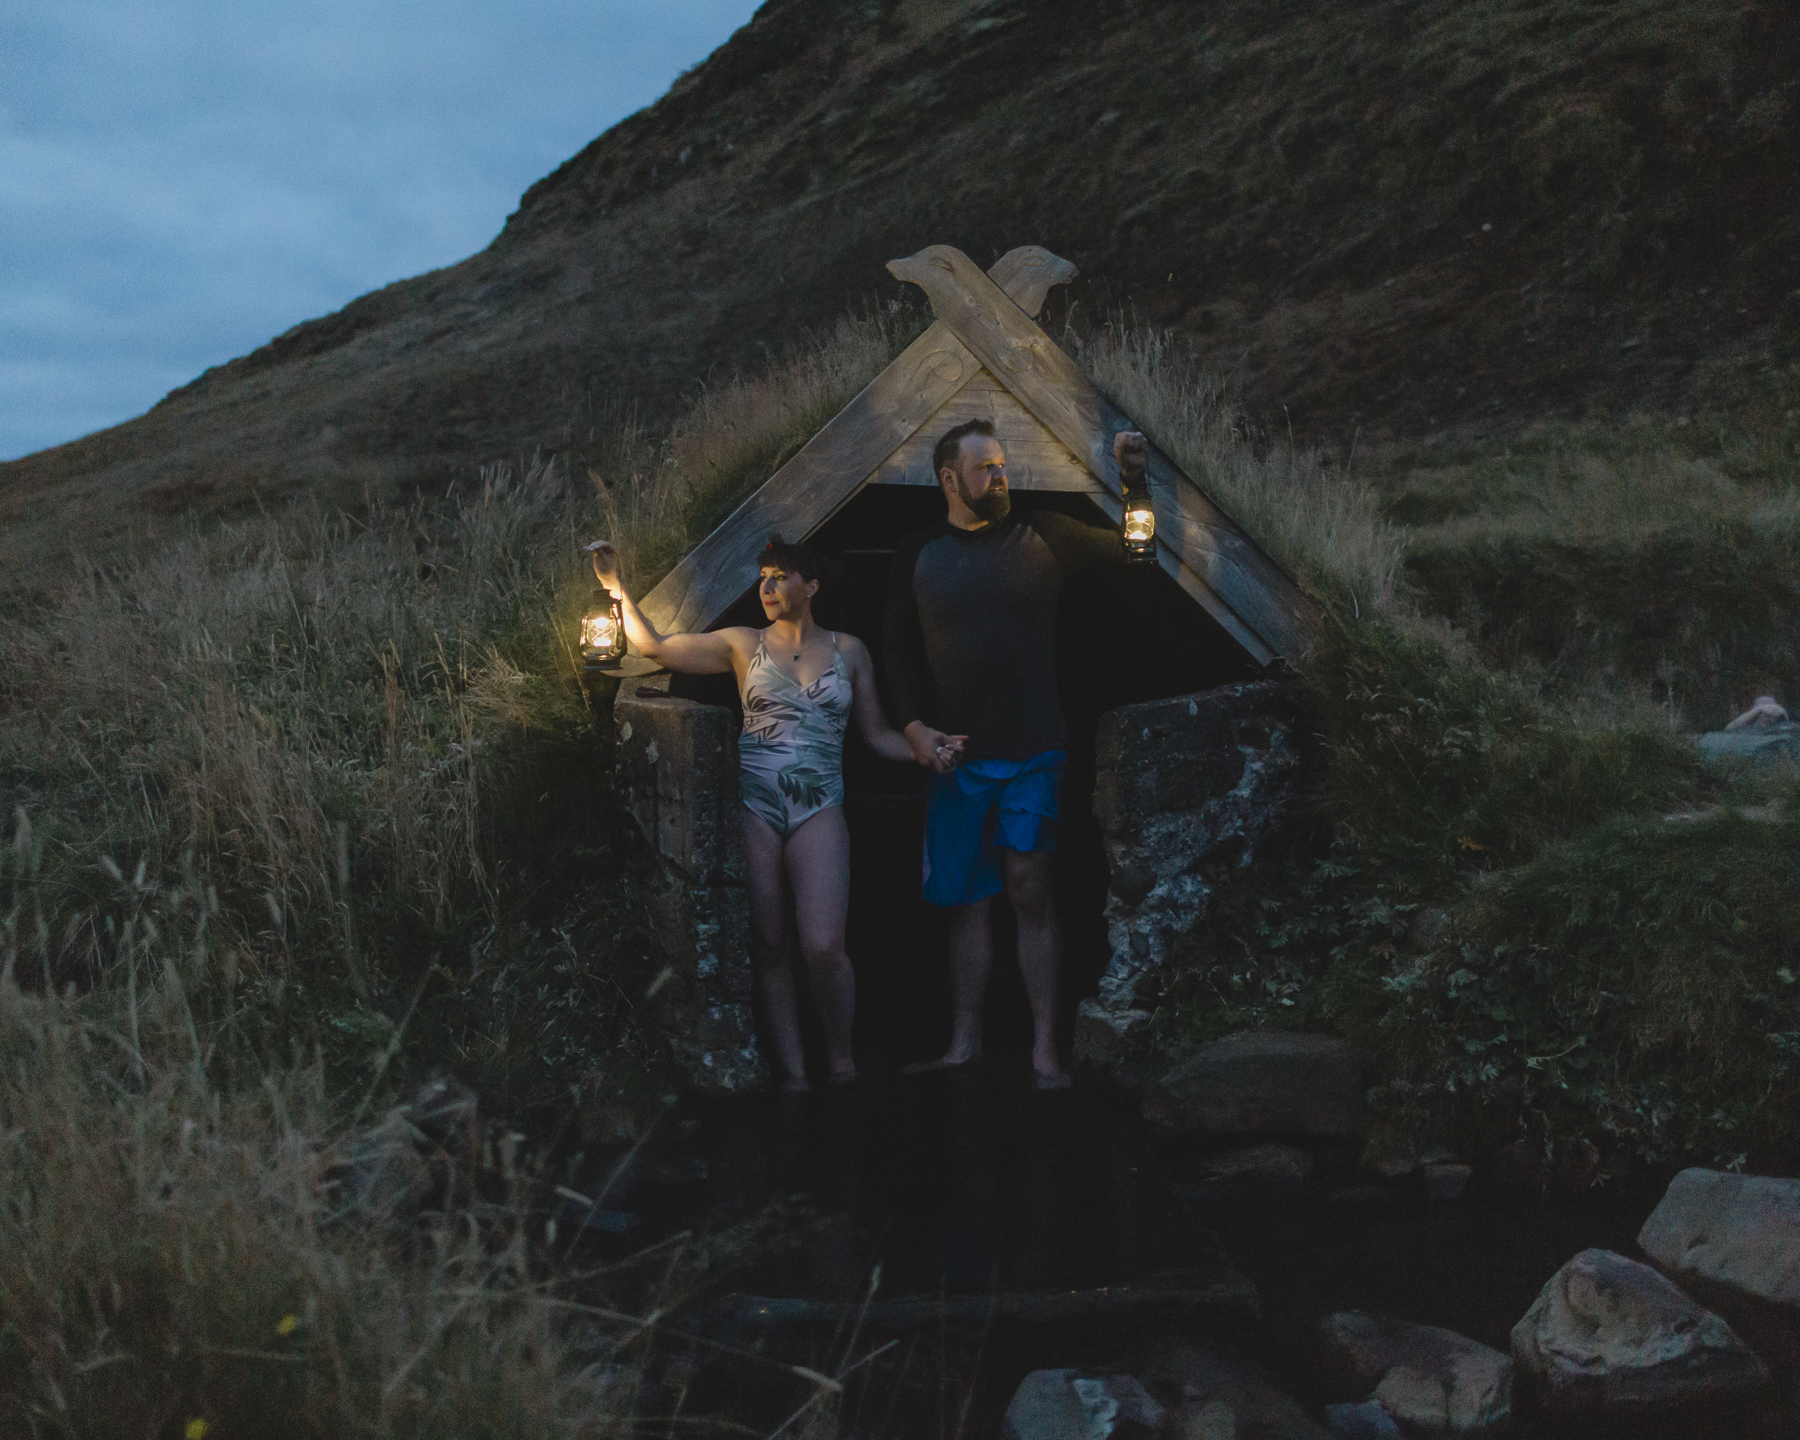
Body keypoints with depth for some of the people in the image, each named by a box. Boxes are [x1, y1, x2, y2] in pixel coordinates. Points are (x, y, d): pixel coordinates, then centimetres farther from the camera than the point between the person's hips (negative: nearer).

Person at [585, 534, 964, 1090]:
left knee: (824, 946, -14)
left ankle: (841, 1065, 4)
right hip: (754, 806, 1)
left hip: (818, 809, -1)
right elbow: (654, 646, 9)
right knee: (769, 945, 0)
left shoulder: (848, 650, 12)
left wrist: (924, 752, -4)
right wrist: (617, 587, 1)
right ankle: (792, 1074, 7)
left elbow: (876, 733, 14)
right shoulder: (743, 644, 10)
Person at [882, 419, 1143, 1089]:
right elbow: (897, 650, 9)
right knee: (967, 899, 8)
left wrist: (1135, 477, -9)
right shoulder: (917, 554, 7)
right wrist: (914, 726, -3)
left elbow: (1130, 544, 4)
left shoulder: (1041, 536, 4)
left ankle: (1044, 1047, -4)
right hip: (953, 755, 2)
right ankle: (964, 1042, 16)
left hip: (1033, 750, -2)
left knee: (1029, 888, -8)